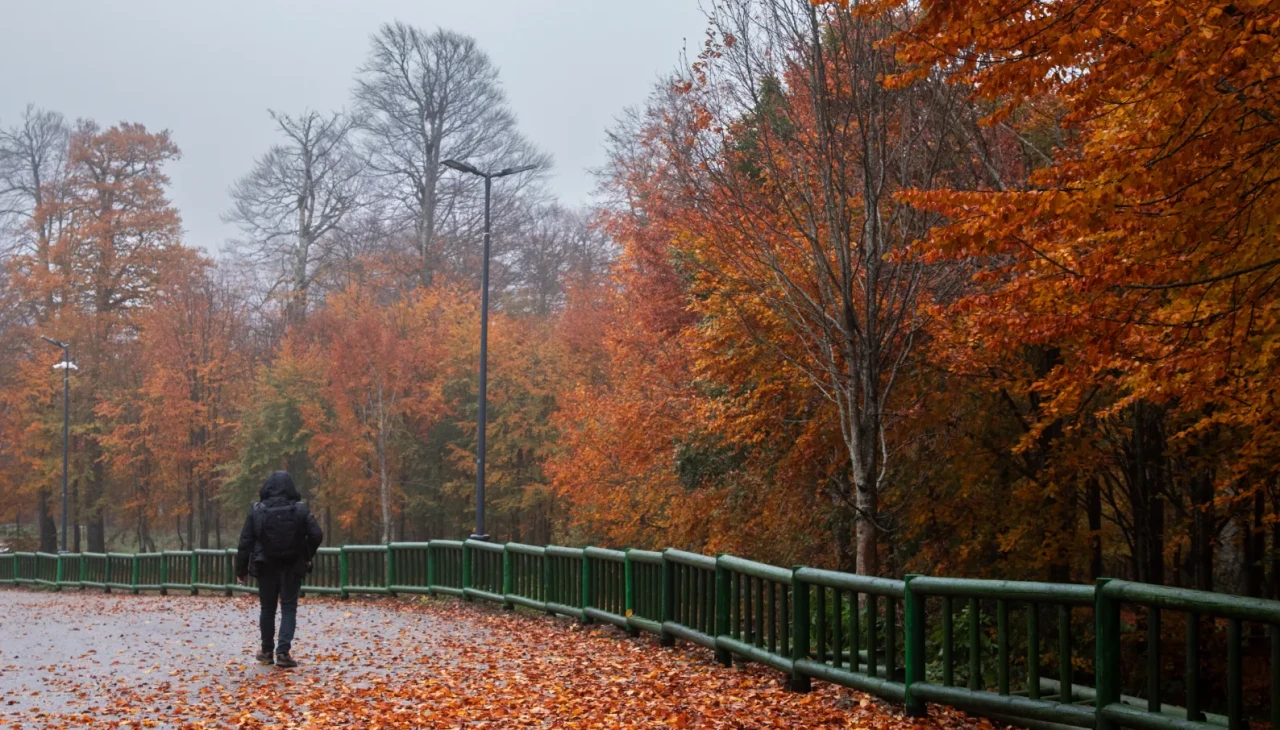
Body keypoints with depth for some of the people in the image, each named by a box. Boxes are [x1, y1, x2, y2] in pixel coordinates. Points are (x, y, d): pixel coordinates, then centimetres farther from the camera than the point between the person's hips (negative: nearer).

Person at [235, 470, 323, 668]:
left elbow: (245, 542, -4)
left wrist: (241, 569, 3)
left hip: (266, 567, 1)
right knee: (289, 608, 3)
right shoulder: (300, 509, -6)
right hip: (292, 567, -1)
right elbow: (316, 535, -10)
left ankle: (267, 652, 24)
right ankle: (283, 652, -10)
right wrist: (307, 556, 6)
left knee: (268, 609, 15)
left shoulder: (257, 510, -5)